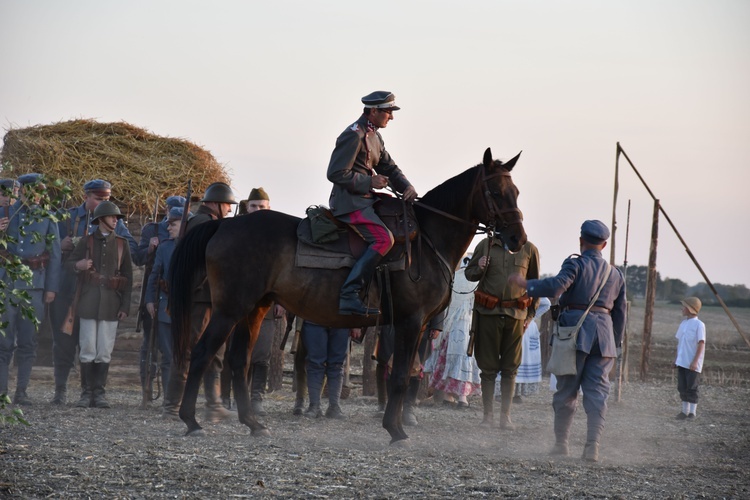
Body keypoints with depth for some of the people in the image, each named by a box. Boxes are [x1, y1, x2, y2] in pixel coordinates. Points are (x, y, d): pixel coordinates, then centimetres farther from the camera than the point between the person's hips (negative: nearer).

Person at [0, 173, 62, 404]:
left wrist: (52, 287, 2)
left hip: (35, 284, 1)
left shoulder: (47, 218, 8)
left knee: (28, 341, 2)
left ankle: (22, 391, 7)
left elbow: (55, 254, 7)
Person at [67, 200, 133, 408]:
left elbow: (128, 276, 8)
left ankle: (100, 392, 5)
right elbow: (68, 263, 10)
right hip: (89, 303, 0)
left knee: (104, 351, -1)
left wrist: (125, 306, 1)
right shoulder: (86, 242, 8)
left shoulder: (121, 244, 9)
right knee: (87, 349, -1)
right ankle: (87, 392, 5)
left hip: (111, 303, 0)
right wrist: (78, 265, -15)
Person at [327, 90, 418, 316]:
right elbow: (337, 173, -18)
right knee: (383, 239, -26)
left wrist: (406, 187, -1)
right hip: (349, 201, -10)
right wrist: (370, 181, -17)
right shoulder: (354, 135, -14)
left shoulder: (374, 136, 18)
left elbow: (388, 167, 18)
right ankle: (349, 295, -33)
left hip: (365, 198, 10)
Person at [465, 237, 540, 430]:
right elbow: (469, 273, 12)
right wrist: (479, 269, -11)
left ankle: (506, 415, 12)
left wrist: (530, 314, 5)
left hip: (516, 315, 0)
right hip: (488, 313, 0)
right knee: (488, 366, 3)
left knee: (510, 368, 5)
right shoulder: (485, 245, 2)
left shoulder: (529, 249, 2)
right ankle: (488, 414, 11)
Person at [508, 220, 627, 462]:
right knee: (597, 392, 1)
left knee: (566, 391, 6)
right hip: (604, 336, 4)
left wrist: (525, 284, -12)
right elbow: (621, 313, 18)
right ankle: (592, 446, -8)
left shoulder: (575, 264, -2)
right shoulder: (616, 274, 16)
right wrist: (615, 344, 25)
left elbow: (556, 286, -20)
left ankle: (561, 443, 12)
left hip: (575, 332, -4)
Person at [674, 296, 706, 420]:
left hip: (693, 364, -7)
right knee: (682, 387, 9)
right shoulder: (683, 324, 12)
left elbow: (701, 344, -15)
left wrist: (695, 361, -20)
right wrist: (676, 358, 18)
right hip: (682, 362, 7)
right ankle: (685, 410, 16)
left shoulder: (699, 325, -11)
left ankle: (692, 411, 2)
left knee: (692, 388, -4)